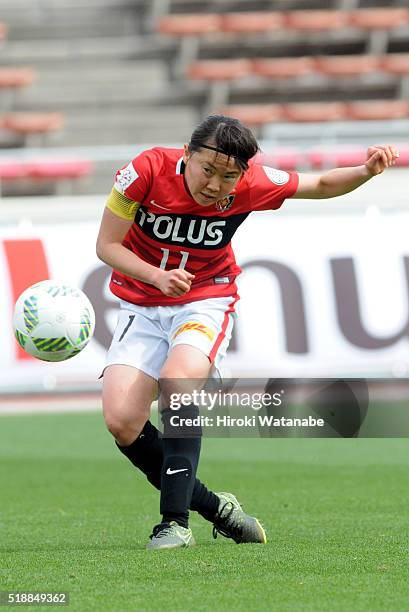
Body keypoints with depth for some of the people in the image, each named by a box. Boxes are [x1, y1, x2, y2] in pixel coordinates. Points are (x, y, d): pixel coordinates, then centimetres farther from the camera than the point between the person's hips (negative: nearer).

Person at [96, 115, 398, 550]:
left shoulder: (250, 184, -15)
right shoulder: (148, 170, -20)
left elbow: (321, 185, 1)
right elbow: (106, 245, -12)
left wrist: (366, 170, -20)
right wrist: (157, 276, -29)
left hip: (205, 303, -1)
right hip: (141, 306, 1)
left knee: (177, 382, -33)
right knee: (121, 421, -16)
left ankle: (175, 522, -29)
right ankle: (213, 508, 2)